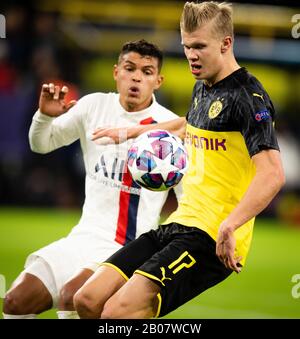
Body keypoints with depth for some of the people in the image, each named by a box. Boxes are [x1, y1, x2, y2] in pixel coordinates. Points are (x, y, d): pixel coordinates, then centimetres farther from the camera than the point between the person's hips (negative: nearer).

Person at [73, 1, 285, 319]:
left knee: (119, 311, -25)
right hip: (179, 223, 9)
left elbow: (272, 174, -24)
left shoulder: (247, 96, -13)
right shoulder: (202, 88, 15)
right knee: (87, 300, -1)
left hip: (214, 239, -9)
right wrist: (132, 131, 45)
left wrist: (229, 225, -34)